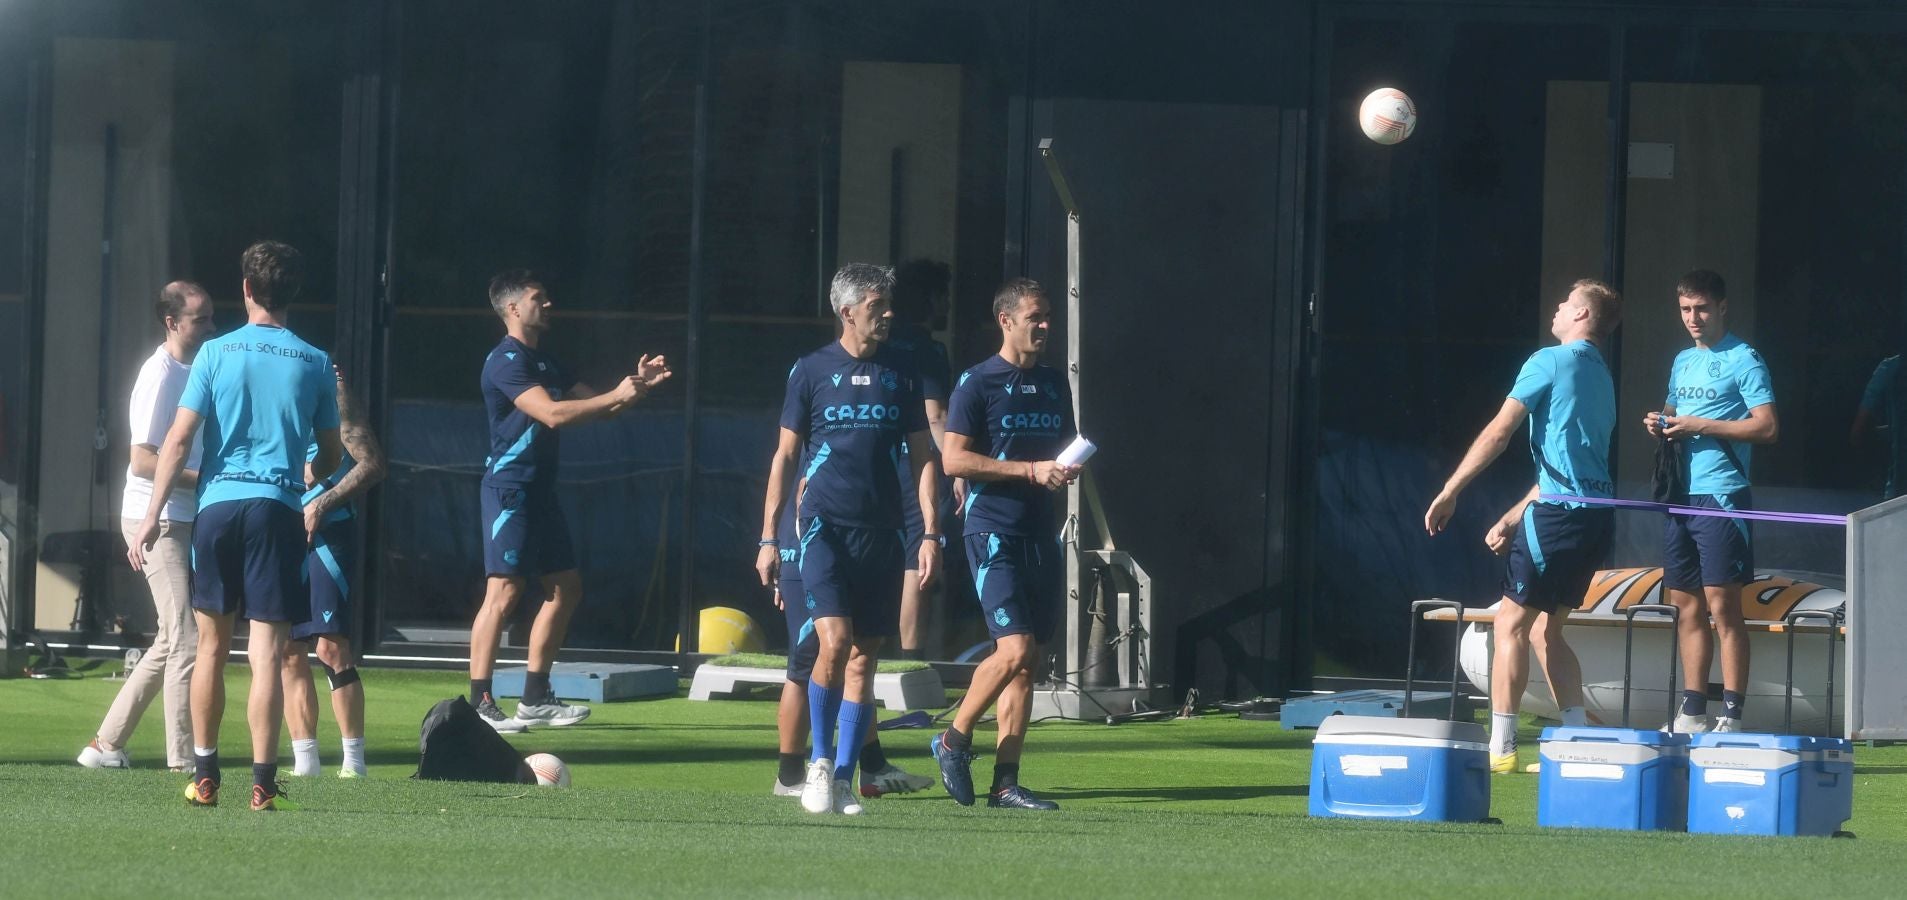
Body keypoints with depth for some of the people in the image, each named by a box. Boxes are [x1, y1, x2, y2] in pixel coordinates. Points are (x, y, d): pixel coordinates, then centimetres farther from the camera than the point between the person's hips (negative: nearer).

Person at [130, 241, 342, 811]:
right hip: (279, 509, 0)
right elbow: (330, 455, 12)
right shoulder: (314, 363, 6)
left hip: (217, 506, 0)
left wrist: (152, 517, -2)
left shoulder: (216, 353, 3)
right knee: (266, 654, -3)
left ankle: (204, 777, 15)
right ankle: (262, 782, -7)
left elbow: (179, 439, -3)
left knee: (211, 648, 11)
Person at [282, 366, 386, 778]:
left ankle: (354, 762, -7)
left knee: (331, 646, -11)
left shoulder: (331, 389, -5)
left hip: (326, 532, -7)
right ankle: (305, 762, 10)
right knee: (289, 651, 5)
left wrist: (323, 502, -18)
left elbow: (371, 463, -9)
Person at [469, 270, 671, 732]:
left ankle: (535, 698, 18)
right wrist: (617, 397, -23)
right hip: (510, 486, -10)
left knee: (565, 588, 12)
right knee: (504, 591, -13)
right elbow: (552, 413, -25)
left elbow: (588, 402, 21)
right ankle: (478, 704, -13)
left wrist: (636, 386, 5)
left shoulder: (542, 360, 18)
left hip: (539, 491, 10)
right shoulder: (506, 361, -13)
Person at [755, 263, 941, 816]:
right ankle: (820, 763, 0)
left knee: (864, 657, 4)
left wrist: (930, 532, 3)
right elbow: (785, 456, 6)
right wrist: (769, 538, 2)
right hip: (825, 526, -3)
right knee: (834, 642, -18)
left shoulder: (899, 374, 9)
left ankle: (843, 780, 10)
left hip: (881, 534, 3)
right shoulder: (812, 371, 2)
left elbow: (924, 456, 13)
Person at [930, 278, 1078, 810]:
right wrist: (1031, 470, -16)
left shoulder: (1055, 385, 16)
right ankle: (954, 741, 4)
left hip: (1041, 534, 7)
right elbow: (955, 459, -11)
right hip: (993, 531, -7)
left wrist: (1068, 468, 3)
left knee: (1028, 660, 4)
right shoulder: (978, 384, -5)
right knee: (1015, 649, -17)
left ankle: (1006, 781, 6)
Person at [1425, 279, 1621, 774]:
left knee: (1512, 623, -5)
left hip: (1560, 512, -8)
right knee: (1544, 629, 16)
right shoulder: (1601, 376, 22)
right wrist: (1512, 519, 24)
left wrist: (1450, 491, -9)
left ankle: (1500, 747, -9)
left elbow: (1498, 431, -11)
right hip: (1597, 516, 8)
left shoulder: (1550, 362, -5)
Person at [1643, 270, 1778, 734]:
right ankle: (1692, 712, 14)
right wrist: (1660, 422, 5)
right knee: (1686, 604, 9)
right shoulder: (1683, 361, 17)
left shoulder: (1743, 360, -6)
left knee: (1722, 604, -9)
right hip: (1681, 496, 8)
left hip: (1721, 496, -8)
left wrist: (1701, 426, -16)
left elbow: (1768, 426, -12)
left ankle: (1731, 715, -8)